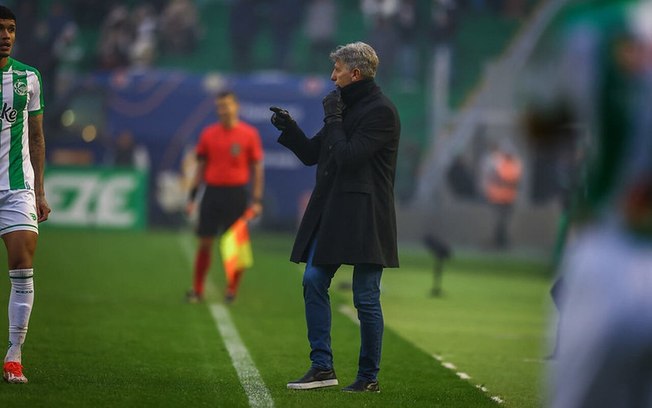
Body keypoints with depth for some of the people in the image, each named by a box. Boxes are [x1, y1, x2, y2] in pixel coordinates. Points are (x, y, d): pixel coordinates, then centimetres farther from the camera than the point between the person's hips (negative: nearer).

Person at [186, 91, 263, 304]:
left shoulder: (249, 134, 0)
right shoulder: (208, 134, 7)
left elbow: (257, 168, 2)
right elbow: (201, 167, 12)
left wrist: (257, 199, -4)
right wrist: (192, 196, 7)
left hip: (236, 194, -2)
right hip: (212, 191, 2)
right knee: (205, 242, 1)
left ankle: (232, 290, 11)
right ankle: (197, 289, 9)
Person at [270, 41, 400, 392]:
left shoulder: (381, 111, -11)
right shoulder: (346, 107, 15)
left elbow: (348, 156, -20)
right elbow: (310, 154, 18)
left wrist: (333, 118, -10)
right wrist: (288, 128, 4)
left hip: (364, 216, -8)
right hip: (331, 213, 8)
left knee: (366, 297, -2)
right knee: (313, 281, 2)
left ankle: (369, 377, 7)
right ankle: (322, 367, 7)